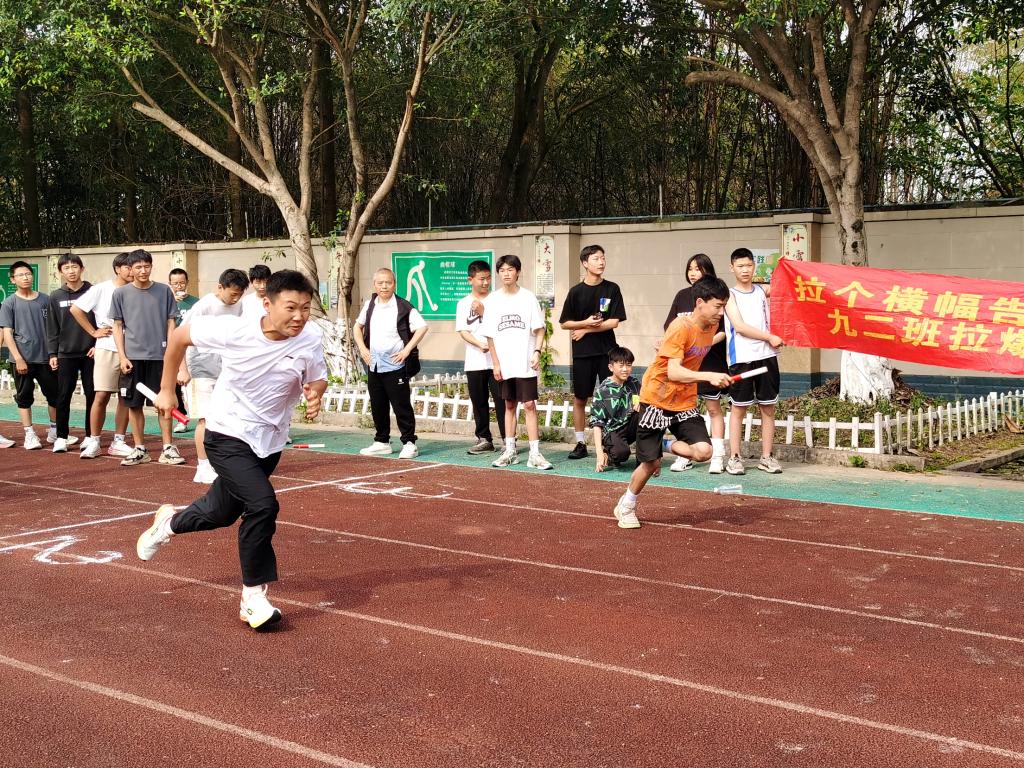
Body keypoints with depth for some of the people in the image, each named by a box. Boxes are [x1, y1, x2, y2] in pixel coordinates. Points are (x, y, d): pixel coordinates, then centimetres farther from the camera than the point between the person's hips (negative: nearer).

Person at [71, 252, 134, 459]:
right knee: (102, 395, -5)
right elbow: (76, 309, 0)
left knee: (126, 397, 5)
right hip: (107, 349, -3)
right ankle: (93, 442, 4)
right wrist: (94, 332, -1)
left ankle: (118, 442, 14)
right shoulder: (102, 289, -3)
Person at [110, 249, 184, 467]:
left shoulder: (164, 291, 4)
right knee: (134, 405, 4)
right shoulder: (121, 293, 4)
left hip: (159, 356, -1)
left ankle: (168, 448, 6)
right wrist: (122, 356, -2)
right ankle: (140, 449, 14)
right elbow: (118, 326, 7)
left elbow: (170, 324, 6)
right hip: (133, 358, 1)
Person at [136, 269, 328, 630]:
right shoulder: (232, 330, -23)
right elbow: (180, 334, -6)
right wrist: (166, 390, 1)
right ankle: (253, 597, -8)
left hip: (270, 441, 5)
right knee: (263, 504, -25)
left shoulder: (311, 337, -16)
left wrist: (315, 394, -23)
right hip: (227, 434, -5)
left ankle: (170, 522, 55)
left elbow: (317, 379, 1)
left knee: (222, 512, 21)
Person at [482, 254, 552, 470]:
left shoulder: (528, 297, -1)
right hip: (504, 365, 3)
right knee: (509, 406, 11)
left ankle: (535, 454, -5)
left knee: (529, 405, -6)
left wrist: (537, 352, -13)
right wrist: (495, 363, 2)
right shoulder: (492, 300, 4)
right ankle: (510, 452, 18)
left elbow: (539, 329, 1)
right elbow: (490, 335, 6)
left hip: (525, 364, -3)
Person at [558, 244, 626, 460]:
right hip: (582, 353, 1)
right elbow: (564, 323, 4)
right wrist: (586, 322, -11)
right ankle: (581, 443, 15)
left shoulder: (612, 289, 0)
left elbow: (614, 322, -6)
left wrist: (586, 330, -8)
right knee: (580, 398, 5)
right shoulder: (576, 291, 1)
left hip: (607, 351, -1)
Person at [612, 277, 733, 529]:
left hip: (685, 403, 6)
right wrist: (709, 376, -38)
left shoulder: (711, 326, 0)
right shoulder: (680, 327, -22)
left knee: (703, 451, -16)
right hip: (657, 399, -6)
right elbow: (673, 372, -29)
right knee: (650, 463, 0)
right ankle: (626, 507, 26)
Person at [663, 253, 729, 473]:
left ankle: (718, 457, 5)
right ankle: (684, 456, 13)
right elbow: (670, 328, 12)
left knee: (714, 408, 1)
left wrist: (707, 343, -18)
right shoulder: (682, 296, 10)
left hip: (710, 360, -4)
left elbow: (724, 330, -5)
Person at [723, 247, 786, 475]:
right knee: (738, 408, 2)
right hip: (741, 358, -4)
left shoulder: (763, 290, 12)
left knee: (768, 407, 6)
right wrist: (770, 337, -10)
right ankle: (734, 458, 8)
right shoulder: (730, 294, 1)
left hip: (766, 356, 4)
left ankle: (767, 457, 14)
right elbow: (740, 327, -9)